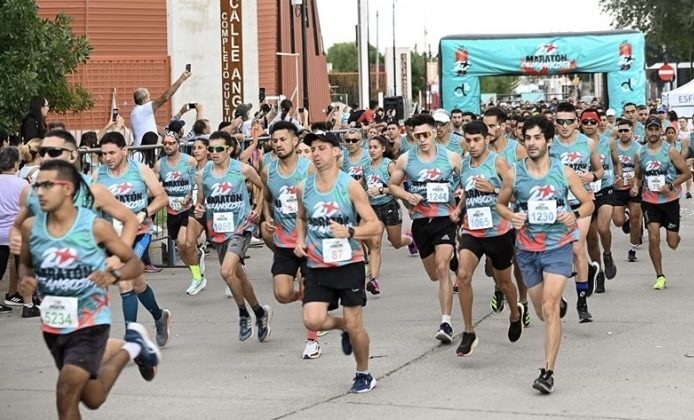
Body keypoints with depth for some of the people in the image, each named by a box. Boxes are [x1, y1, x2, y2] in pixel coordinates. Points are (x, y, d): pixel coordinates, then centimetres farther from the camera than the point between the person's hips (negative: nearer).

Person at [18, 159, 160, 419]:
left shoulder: (95, 226, -17)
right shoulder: (30, 227, -7)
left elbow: (135, 263, -6)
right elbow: (27, 264, 13)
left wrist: (113, 276, -28)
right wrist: (27, 280, -11)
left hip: (90, 321, -5)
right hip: (53, 324, 5)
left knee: (66, 393, -20)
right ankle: (129, 348, 44)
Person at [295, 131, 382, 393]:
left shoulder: (350, 186, -9)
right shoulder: (304, 188, 4)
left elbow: (375, 226, -11)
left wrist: (349, 231, -28)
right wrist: (300, 240, 5)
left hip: (349, 263, -3)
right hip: (317, 266, 3)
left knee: (355, 325, 1)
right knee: (312, 320, -13)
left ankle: (364, 374, 25)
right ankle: (343, 327, 21)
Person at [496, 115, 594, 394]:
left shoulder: (564, 172, -5)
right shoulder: (514, 174, -2)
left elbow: (588, 203, 5)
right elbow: (500, 203, 12)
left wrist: (576, 214, -18)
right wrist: (511, 216, -11)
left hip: (558, 246, -3)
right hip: (527, 249, 3)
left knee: (549, 308, -17)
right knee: (542, 312, 15)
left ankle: (548, 371, -15)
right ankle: (560, 303, 55)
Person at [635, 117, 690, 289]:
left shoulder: (670, 151, -8)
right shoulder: (640, 154, 2)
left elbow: (686, 173, -5)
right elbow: (638, 176, 17)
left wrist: (671, 186, -16)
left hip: (670, 199, -2)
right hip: (650, 201, 2)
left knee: (672, 243, 2)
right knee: (653, 239, -11)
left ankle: (674, 234, 42)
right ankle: (660, 276, 1)